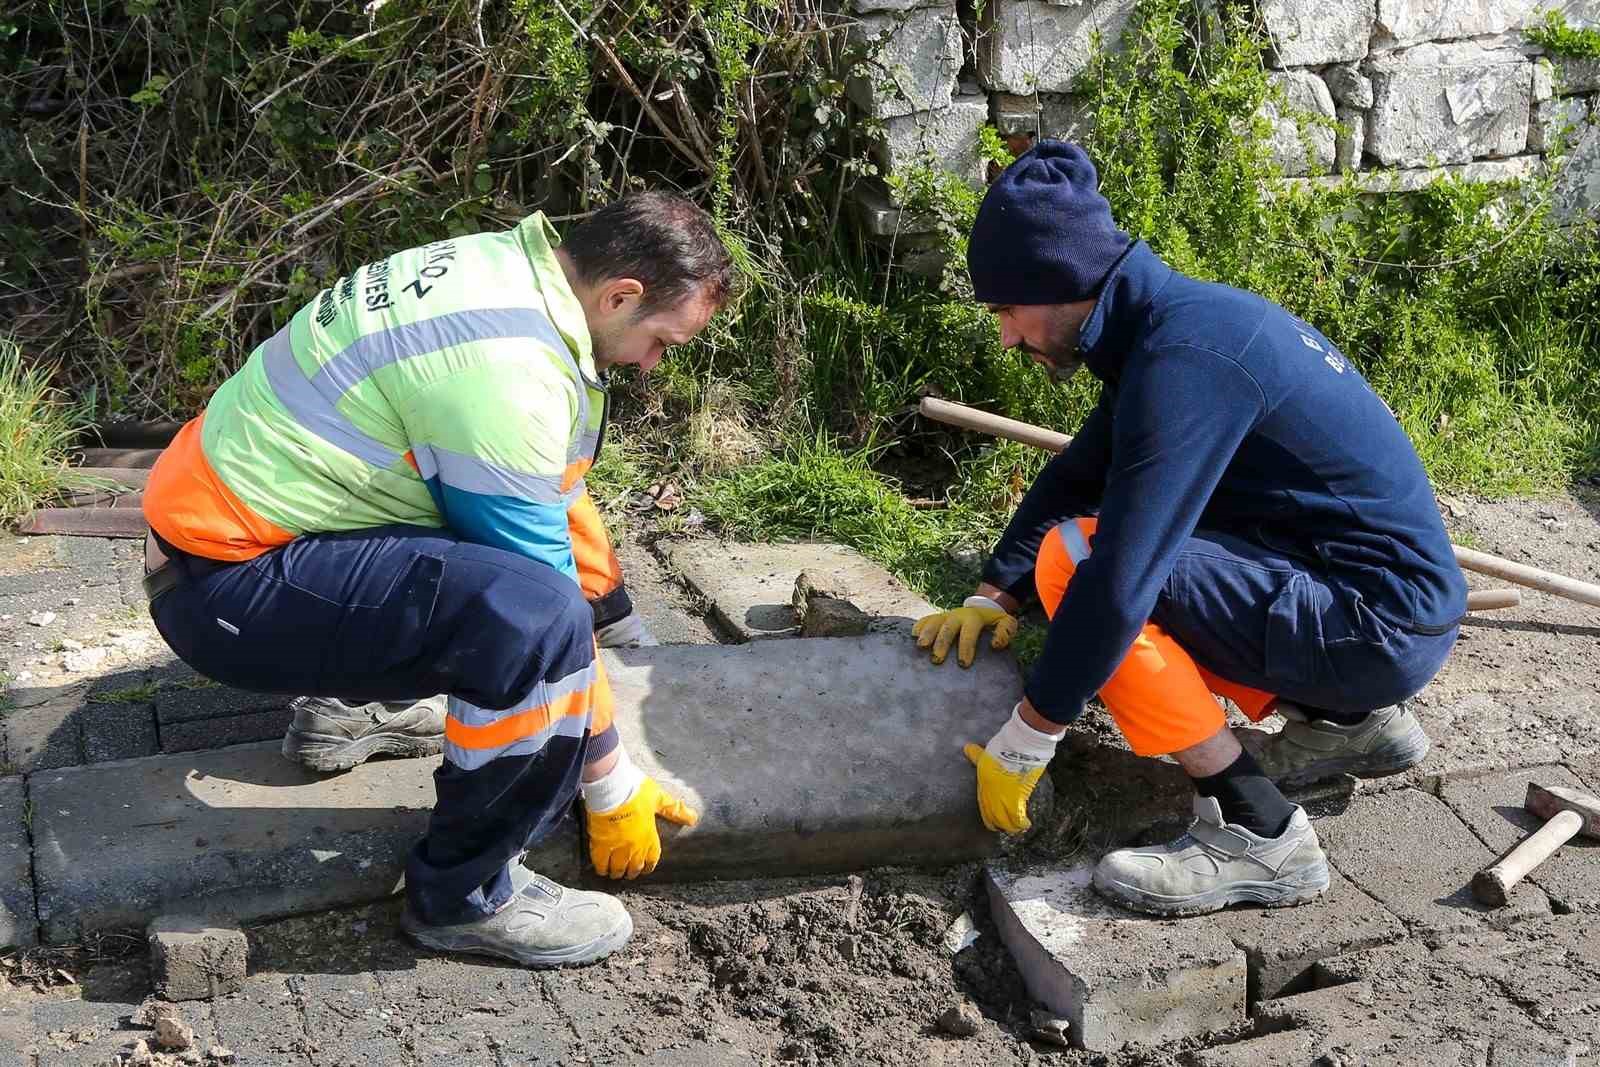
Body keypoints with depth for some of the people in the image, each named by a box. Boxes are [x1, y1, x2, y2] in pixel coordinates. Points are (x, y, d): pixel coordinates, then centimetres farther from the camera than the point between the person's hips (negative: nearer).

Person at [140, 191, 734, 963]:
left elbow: (555, 493, 19)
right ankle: (463, 895, -9)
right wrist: (614, 793, -8)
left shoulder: (502, 263, 5)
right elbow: (538, 612, -19)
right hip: (226, 588, -10)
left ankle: (354, 705, 20)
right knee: (532, 615, -30)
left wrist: (610, 614, 27)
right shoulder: (509, 375, -25)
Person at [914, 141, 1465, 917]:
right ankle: (1349, 721, 18)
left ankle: (1257, 833, -15)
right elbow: (1076, 476, 18)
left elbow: (1119, 580, -26)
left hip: (1376, 627, -10)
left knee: (1073, 560, -18)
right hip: (1394, 606, 10)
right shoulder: (1171, 320, 7)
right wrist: (992, 598, 6)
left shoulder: (1185, 358, -23)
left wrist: (1020, 747, -18)